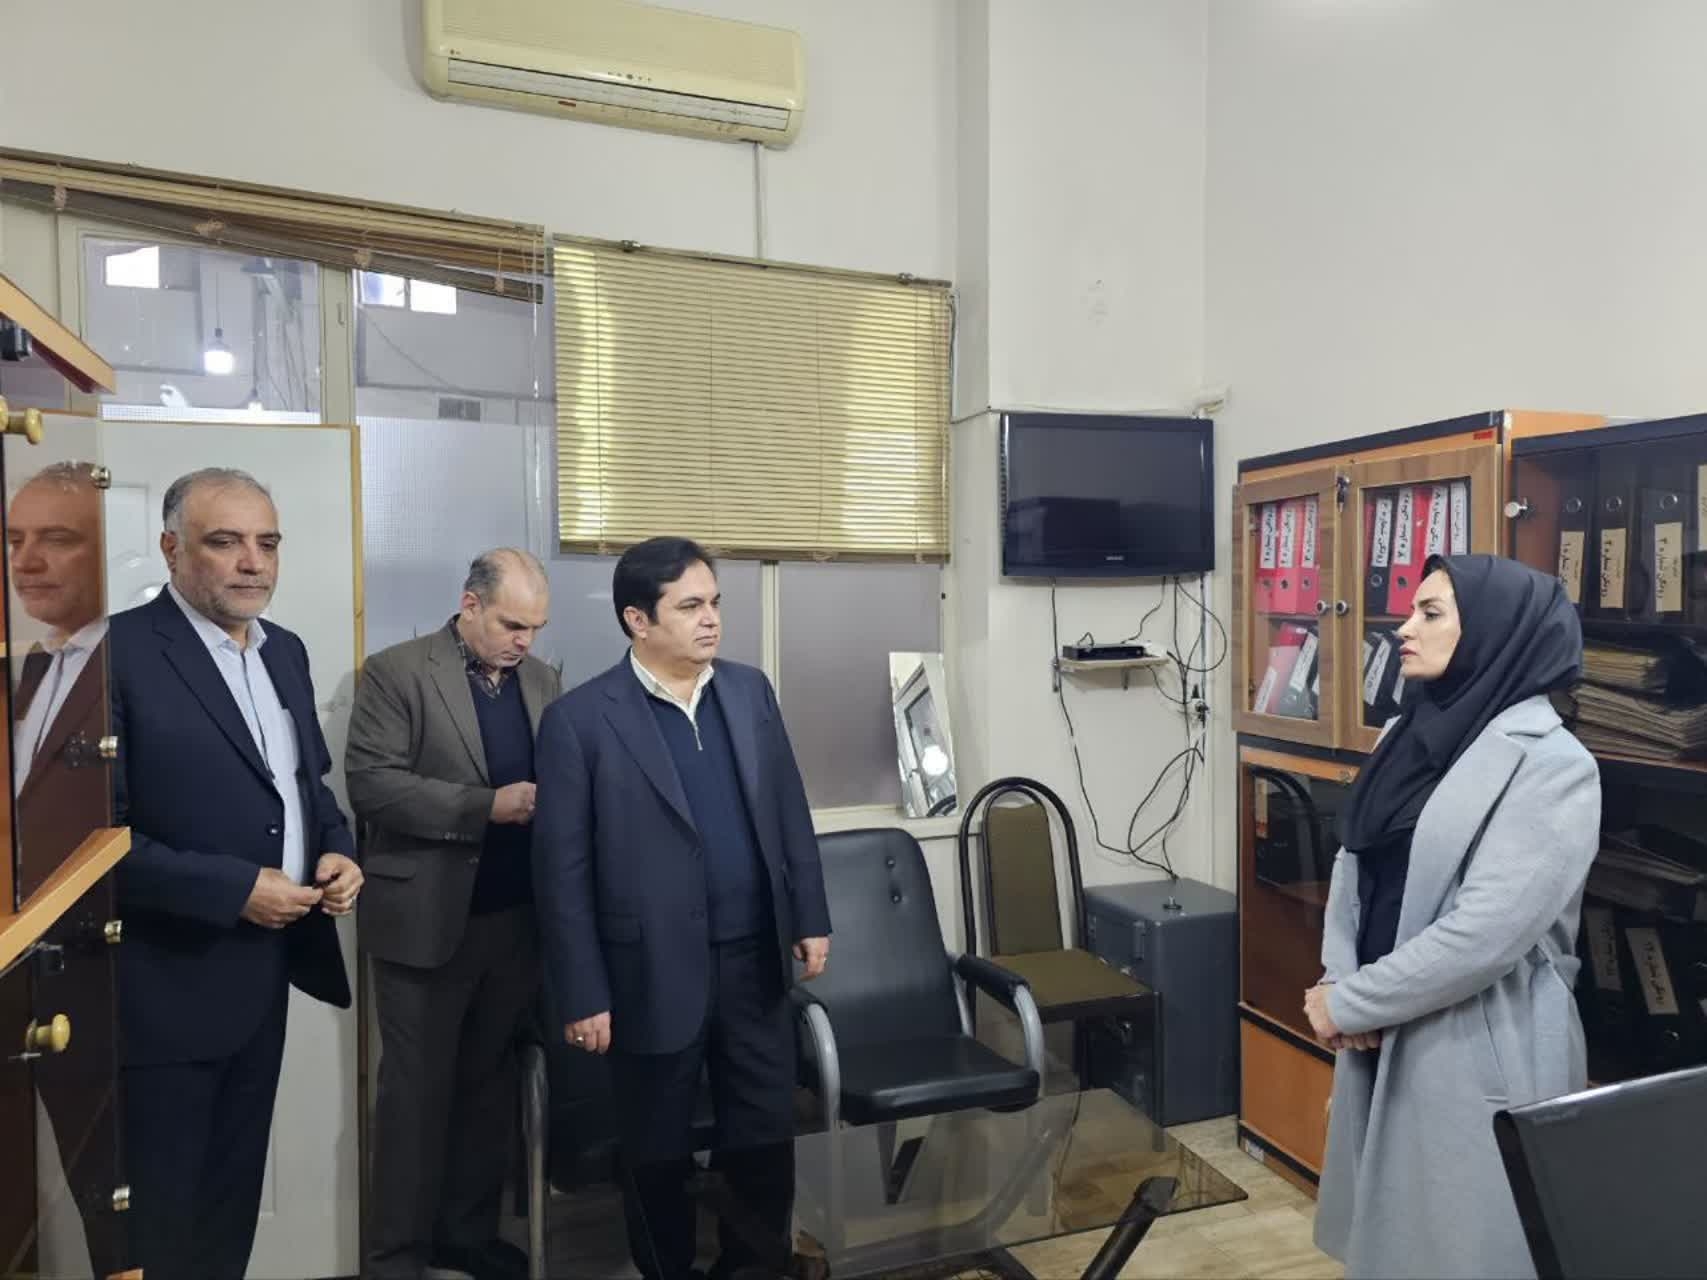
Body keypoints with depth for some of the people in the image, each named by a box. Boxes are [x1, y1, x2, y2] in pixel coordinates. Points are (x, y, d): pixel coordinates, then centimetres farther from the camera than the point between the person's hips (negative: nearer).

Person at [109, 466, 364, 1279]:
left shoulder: (285, 650, 7)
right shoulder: (119, 650, -17)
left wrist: (336, 849, -3)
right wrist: (233, 889, -22)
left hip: (265, 968, 7)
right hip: (168, 983, -7)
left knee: (235, 1190, 23)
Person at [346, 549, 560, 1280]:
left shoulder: (540, 680, 8)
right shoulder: (396, 672, -9)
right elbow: (370, 782, -17)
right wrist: (488, 806, -23)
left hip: (518, 918, 5)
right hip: (428, 920, -5)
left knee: (489, 1082, 17)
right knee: (416, 1090, 9)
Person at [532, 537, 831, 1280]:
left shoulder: (750, 691, 4)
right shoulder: (579, 720, -11)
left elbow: (790, 812, 10)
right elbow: (562, 871, -10)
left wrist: (810, 917, 8)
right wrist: (581, 995, -10)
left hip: (754, 960, 4)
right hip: (655, 974, -4)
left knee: (765, 1139, 15)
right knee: (658, 1154, 16)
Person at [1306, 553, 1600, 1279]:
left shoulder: (1551, 765, -16)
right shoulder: (1410, 734, 6)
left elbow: (1486, 932, -23)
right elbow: (1352, 868, 7)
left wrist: (1348, 1004, -15)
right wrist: (1340, 986, -8)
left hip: (1479, 1048, -6)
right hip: (1385, 1034, 7)